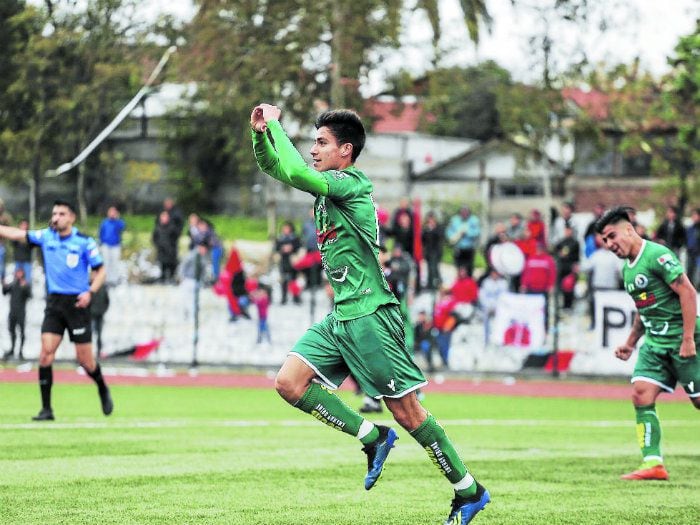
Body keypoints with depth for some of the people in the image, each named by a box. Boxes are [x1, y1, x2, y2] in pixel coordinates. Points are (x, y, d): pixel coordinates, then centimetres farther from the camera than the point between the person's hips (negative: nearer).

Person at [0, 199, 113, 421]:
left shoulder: (85, 242, -5)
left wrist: (90, 291, -16)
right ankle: (46, 409, -6)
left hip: (77, 303, -3)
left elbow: (100, 270, -1)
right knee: (46, 353, -11)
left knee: (85, 360, 1)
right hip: (54, 303, 3)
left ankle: (103, 390, 31)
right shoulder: (46, 236, 5)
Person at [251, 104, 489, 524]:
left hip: (369, 315, -9)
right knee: (289, 383, -3)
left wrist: (276, 124, -14)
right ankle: (373, 438, 6)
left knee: (405, 409, -6)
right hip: (341, 318, 9)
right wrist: (261, 133, 1)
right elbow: (274, 167, 20)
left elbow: (295, 172, -27)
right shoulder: (328, 186, 13)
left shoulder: (352, 184, -13)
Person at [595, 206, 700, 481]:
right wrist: (630, 343, 20)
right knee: (641, 394, -7)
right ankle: (653, 463, -9)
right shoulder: (627, 268, 13)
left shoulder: (657, 255, -14)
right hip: (655, 342, 8)